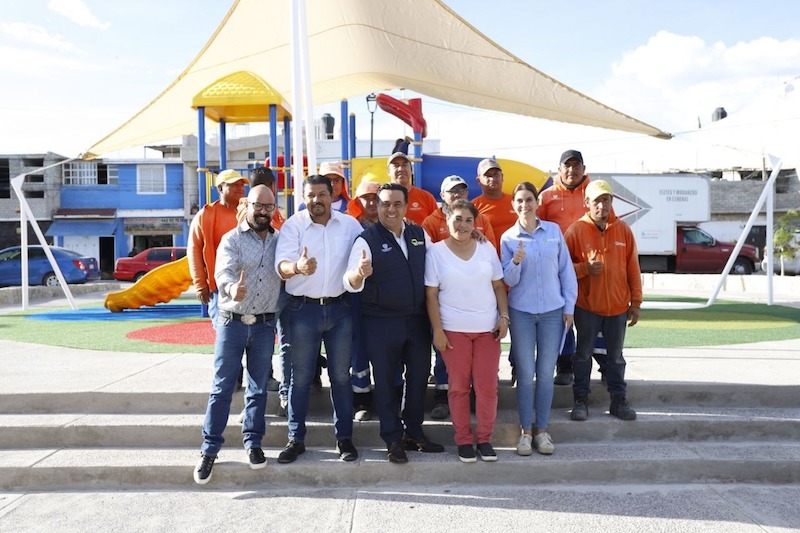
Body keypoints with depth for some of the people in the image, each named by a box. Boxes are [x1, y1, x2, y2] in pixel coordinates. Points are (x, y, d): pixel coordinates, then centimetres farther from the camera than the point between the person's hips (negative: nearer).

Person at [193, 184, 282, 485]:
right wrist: (232, 288, -42)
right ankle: (210, 449, 12)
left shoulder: (280, 241, 8)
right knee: (222, 387, 2)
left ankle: (253, 443, 23)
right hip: (232, 322, -2)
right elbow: (224, 271, -21)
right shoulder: (232, 239, -4)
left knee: (258, 388, 10)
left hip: (265, 325, 3)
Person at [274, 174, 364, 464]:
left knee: (341, 375, 10)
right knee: (301, 377, 7)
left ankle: (344, 437, 22)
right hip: (303, 309, -2)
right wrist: (297, 267, -39)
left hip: (340, 308, 2)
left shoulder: (350, 223, 4)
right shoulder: (293, 225, -4)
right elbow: (281, 264, -16)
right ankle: (296, 439, 20)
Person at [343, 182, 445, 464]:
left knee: (419, 376, 14)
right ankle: (393, 439, 21)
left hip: (418, 319, 5)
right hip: (381, 322, -4)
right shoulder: (366, 240, -11)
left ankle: (414, 432, 32)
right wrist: (360, 273, -41)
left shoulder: (420, 234, 4)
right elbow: (350, 284, -20)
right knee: (386, 381, 6)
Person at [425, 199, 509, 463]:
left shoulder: (487, 248, 5)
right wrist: (437, 330, -7)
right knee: (458, 386, 6)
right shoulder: (436, 251, -2)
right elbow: (431, 295, -2)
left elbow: (499, 286, 10)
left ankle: (485, 438, 21)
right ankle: (463, 440, 21)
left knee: (487, 386, 5)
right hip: (453, 330, -2)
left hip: (488, 328, 2)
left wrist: (504, 317, -2)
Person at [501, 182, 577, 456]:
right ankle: (526, 431, 15)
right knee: (525, 374, 2)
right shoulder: (508, 238, 0)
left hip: (553, 311, 1)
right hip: (521, 313, -1)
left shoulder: (553, 230, 3)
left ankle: (541, 430, 19)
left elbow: (566, 270, 5)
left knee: (546, 373, 5)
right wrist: (516, 262, -23)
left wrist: (569, 306, 2)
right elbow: (508, 281, -3)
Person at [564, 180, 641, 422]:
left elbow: (633, 268, 5)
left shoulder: (623, 230, 3)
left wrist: (635, 302, 4)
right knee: (583, 354, 9)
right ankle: (581, 400, 20)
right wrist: (585, 268, -21)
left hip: (618, 306, 2)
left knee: (615, 356, 13)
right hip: (586, 306, -2)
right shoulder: (576, 230, -5)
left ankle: (618, 400, 25)